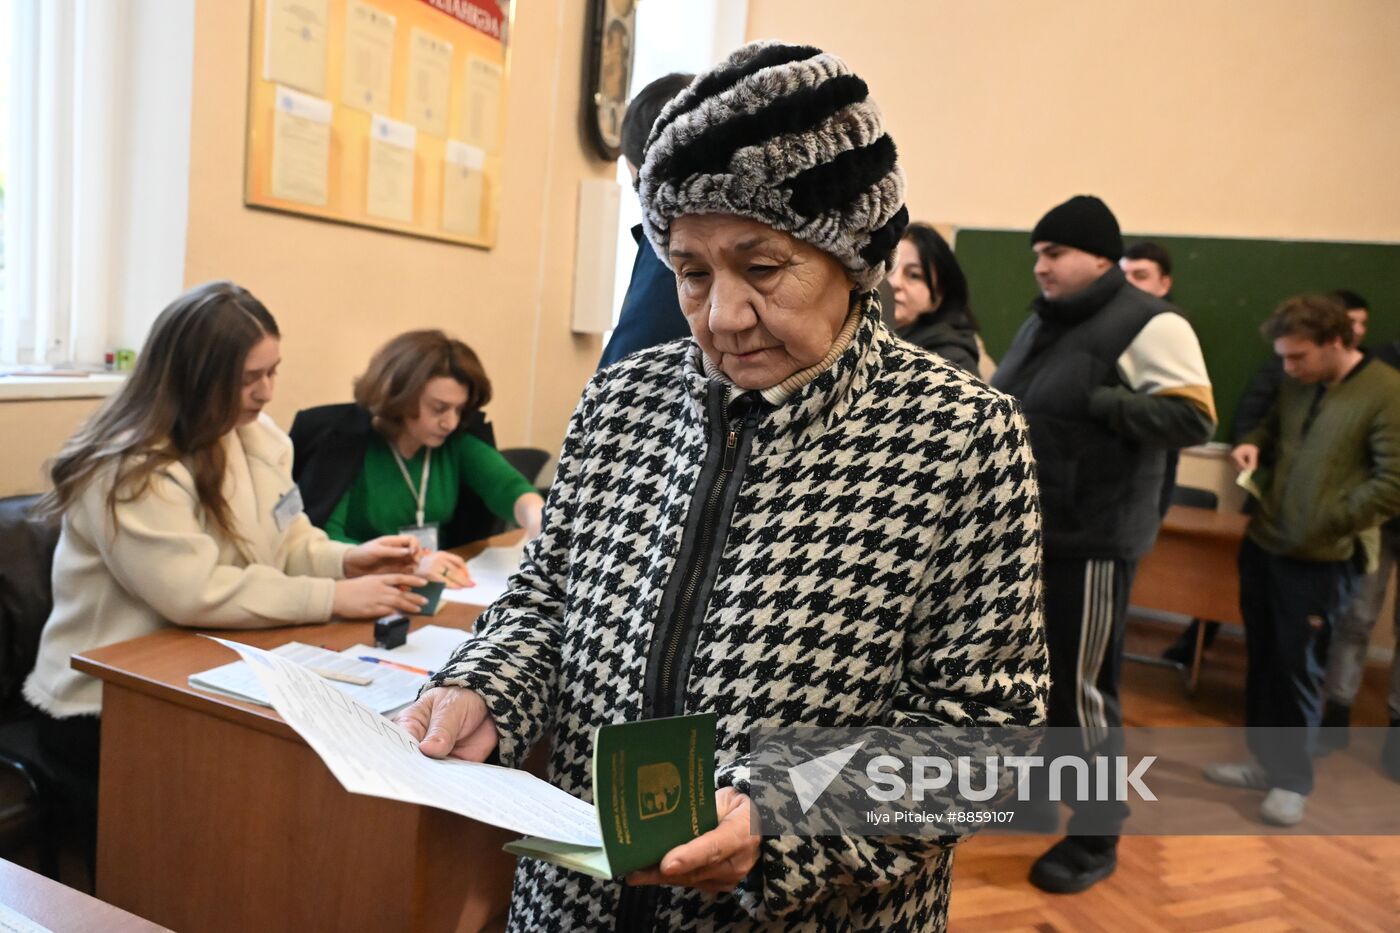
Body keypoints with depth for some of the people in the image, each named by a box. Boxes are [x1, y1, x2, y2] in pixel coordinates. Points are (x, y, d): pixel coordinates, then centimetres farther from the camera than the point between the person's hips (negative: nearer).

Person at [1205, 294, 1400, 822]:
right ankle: (1265, 760, 30)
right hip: (1262, 545, 6)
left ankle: (1293, 780, 21)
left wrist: (1323, 525, -14)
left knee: (1298, 669, 4)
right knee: (1261, 659, 14)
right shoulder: (1296, 385, 6)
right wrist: (1253, 445, 1)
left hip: (1321, 561, -6)